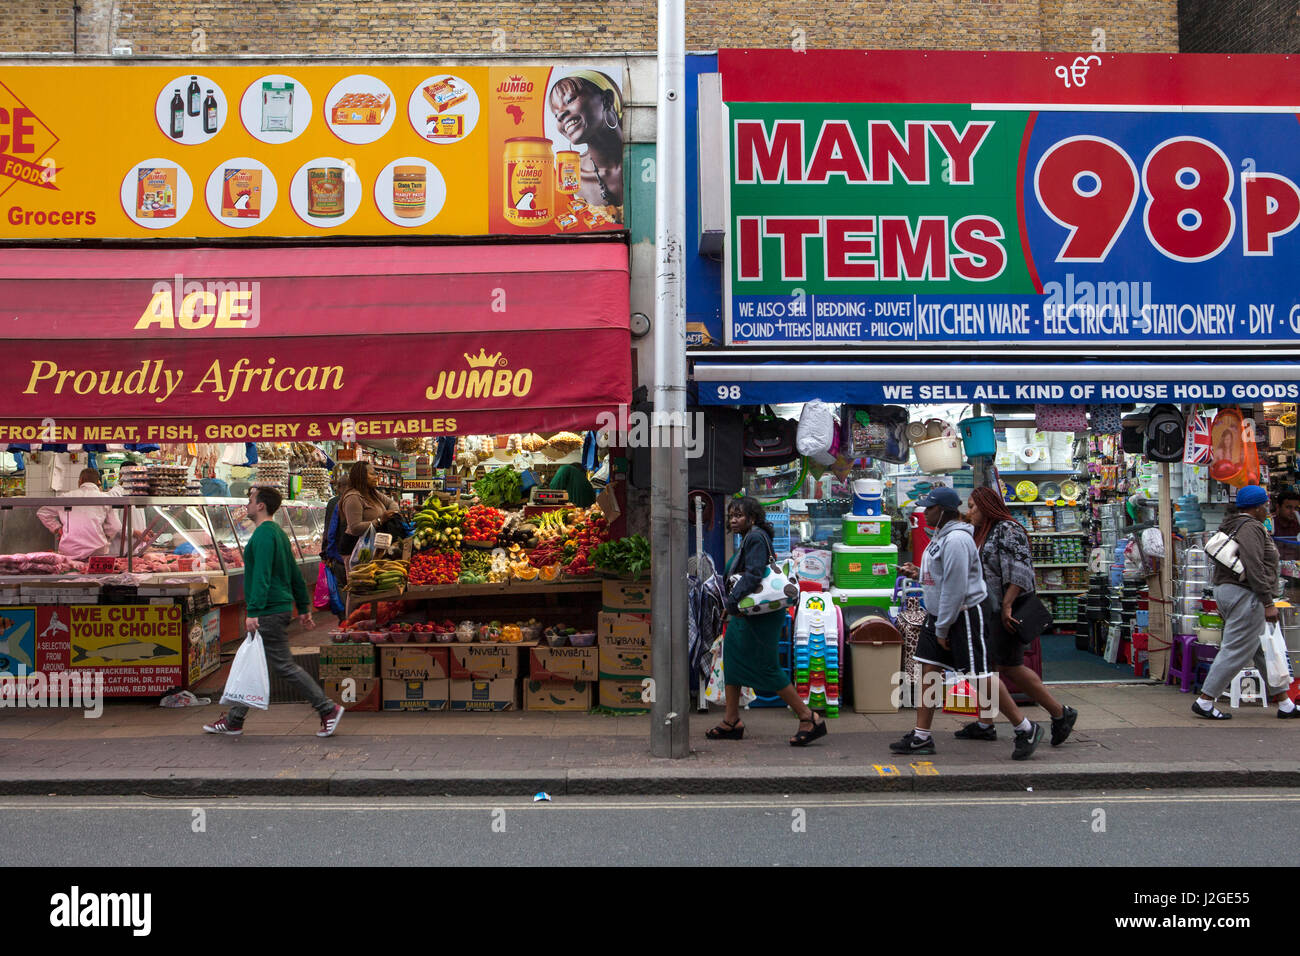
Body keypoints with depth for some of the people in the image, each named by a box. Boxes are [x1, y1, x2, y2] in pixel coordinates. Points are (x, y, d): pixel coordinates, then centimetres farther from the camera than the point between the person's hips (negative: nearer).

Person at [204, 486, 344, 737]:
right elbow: (295, 574, 19)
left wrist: (253, 612, -28)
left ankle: (328, 709, -4)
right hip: (279, 608, 10)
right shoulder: (277, 533, 16)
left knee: (283, 665, -6)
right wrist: (304, 608, 22)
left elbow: (261, 576, -25)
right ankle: (233, 721, 21)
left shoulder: (263, 535, -15)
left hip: (269, 612, -10)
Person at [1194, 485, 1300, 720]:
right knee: (1236, 652, -6)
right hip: (1245, 595, -11)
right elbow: (1254, 568, -21)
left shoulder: (1230, 527, 17)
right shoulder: (1251, 527, -13)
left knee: (1266, 651, 15)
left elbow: (1222, 564, 18)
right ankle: (1204, 701, -5)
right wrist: (1268, 602, -19)